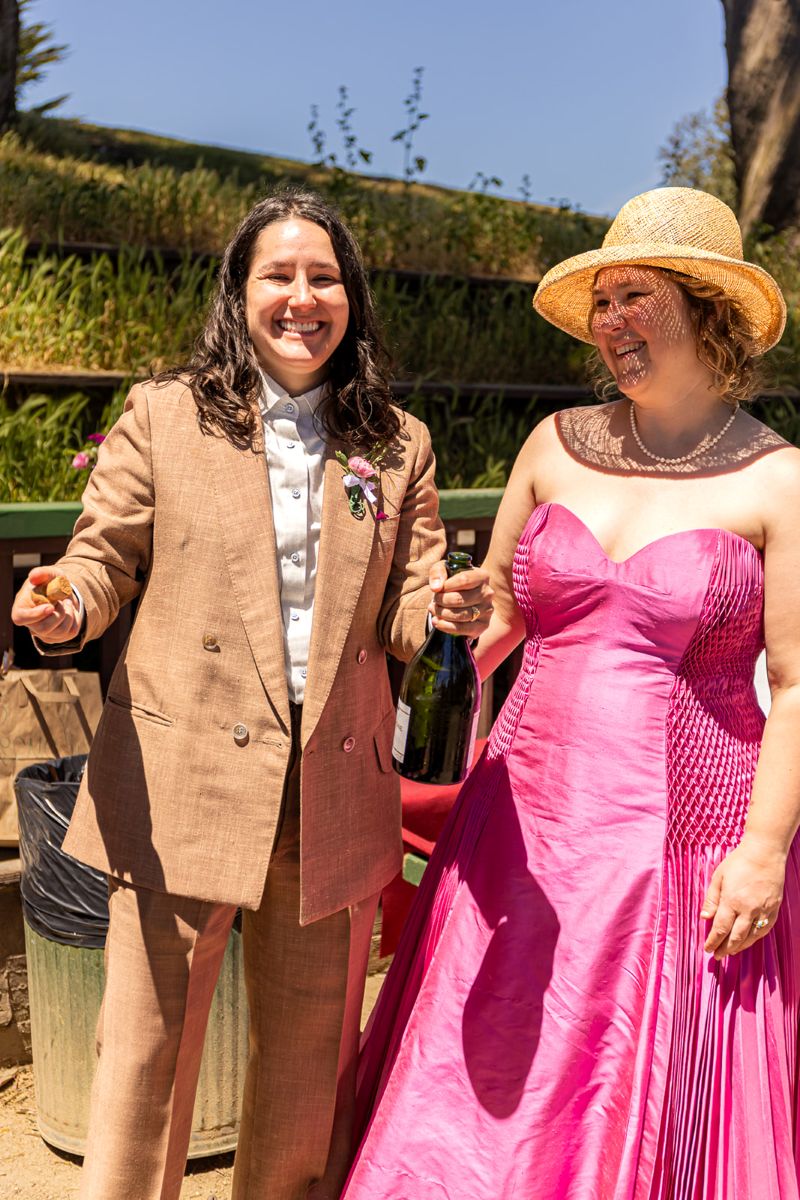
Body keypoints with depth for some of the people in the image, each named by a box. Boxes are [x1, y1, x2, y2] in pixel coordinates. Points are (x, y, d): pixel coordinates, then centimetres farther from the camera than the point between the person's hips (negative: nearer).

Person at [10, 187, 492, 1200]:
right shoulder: (164, 415, 3)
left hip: (333, 797, 2)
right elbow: (104, 553, 5)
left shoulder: (397, 444, 9)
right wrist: (66, 609, -17)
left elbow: (404, 614, 8)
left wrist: (449, 611, -14)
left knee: (309, 1062, 14)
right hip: (181, 785, -2)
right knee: (146, 1049, 4)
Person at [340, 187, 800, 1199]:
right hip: (529, 823, 4)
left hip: (684, 841, -3)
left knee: (655, 1111, 8)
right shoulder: (557, 448, 7)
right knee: (494, 1095, 12)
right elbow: (494, 608, 16)